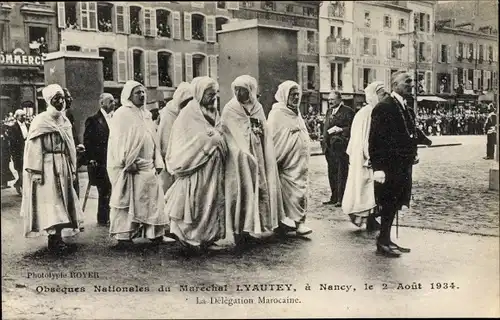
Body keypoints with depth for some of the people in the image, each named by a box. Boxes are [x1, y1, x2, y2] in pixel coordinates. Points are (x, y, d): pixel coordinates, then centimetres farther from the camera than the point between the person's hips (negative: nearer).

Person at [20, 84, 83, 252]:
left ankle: (58, 237, 13)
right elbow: (34, 148, -11)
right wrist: (36, 172, -17)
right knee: (51, 202, -7)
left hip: (63, 167, 7)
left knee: (62, 201, 7)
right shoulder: (41, 121, -8)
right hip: (48, 167, -7)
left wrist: (72, 169, 12)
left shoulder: (65, 121, 11)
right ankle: (53, 238, -3)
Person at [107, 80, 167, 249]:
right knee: (127, 201, -2)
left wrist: (158, 162, 10)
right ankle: (124, 236, 4)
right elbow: (119, 141, -12)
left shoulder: (146, 114, 16)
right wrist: (129, 162, -18)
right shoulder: (122, 114, -6)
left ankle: (155, 233, 14)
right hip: (129, 168, -7)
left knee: (152, 199, 6)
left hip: (148, 167, 7)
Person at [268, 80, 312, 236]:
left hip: (301, 162, 8)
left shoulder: (296, 113, 16)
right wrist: (275, 160, -14)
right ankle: (298, 221, 0)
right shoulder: (277, 114, -9)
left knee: (301, 190, 7)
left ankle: (300, 221, 11)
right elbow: (272, 138, -11)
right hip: (287, 164, -8)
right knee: (291, 191, -5)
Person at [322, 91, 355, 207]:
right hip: (329, 147, 8)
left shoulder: (347, 111, -5)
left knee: (342, 174, -5)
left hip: (341, 146, -8)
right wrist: (325, 143, 11)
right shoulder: (329, 111, 18)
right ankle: (334, 198, 20)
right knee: (332, 174, 12)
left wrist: (341, 130, -20)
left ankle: (341, 199, -1)